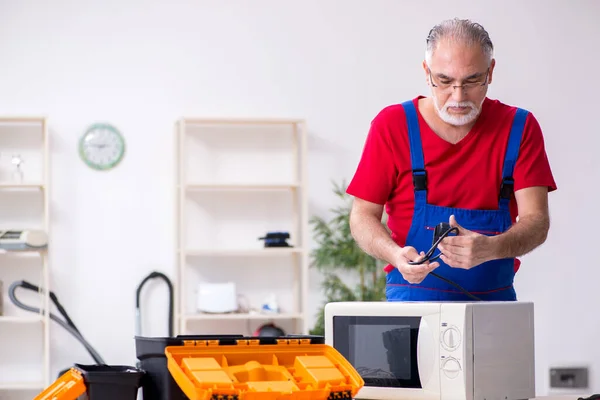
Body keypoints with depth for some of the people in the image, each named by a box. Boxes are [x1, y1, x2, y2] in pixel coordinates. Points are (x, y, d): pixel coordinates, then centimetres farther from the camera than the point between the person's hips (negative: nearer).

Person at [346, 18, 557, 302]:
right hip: (412, 299, -2)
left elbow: (536, 221, -4)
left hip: (495, 301, 2)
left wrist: (489, 249, -25)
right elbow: (363, 216, 3)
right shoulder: (392, 125, 3)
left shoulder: (519, 127, 4)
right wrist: (396, 255, -18)